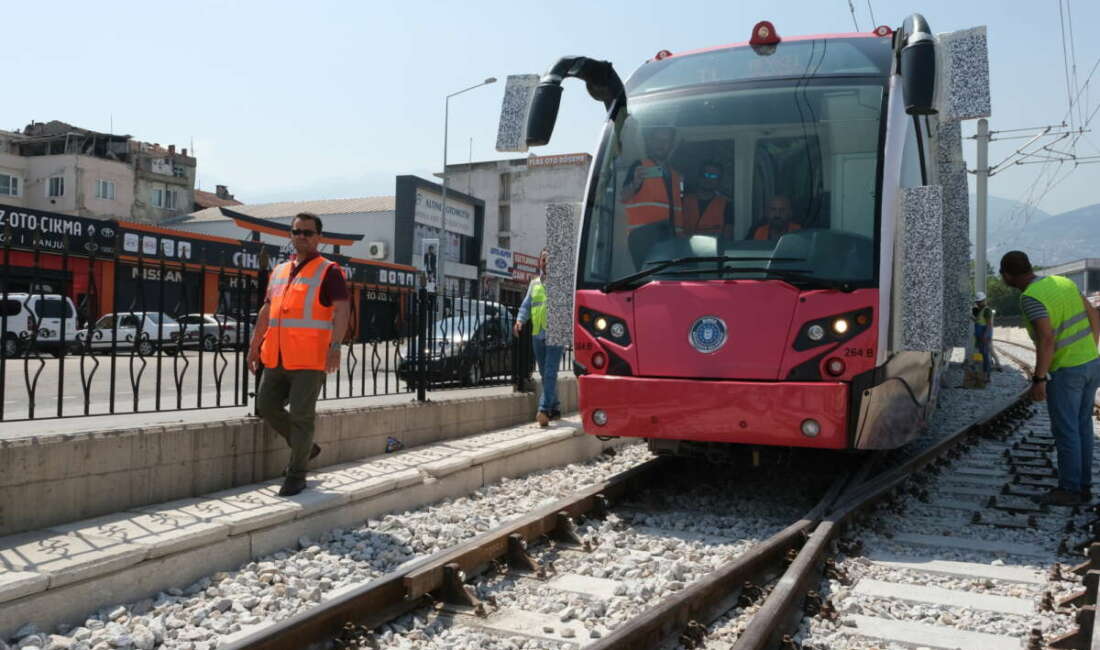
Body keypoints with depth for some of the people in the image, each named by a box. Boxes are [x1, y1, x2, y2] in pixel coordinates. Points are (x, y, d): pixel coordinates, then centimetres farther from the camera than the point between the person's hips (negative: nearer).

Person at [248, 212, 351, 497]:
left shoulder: (328, 271, -2)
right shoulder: (279, 271, 18)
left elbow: (341, 310, -11)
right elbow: (266, 311, 24)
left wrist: (335, 346, -22)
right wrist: (255, 345, 21)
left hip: (309, 359, -7)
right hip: (277, 357, 7)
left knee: (301, 414, -3)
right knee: (266, 406, 9)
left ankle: (297, 473, 10)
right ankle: (304, 447, 28)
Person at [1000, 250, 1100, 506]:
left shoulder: (1031, 298, -21)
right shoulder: (1061, 282, 7)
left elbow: (1046, 338, -29)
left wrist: (1038, 379, -24)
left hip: (1065, 371, -8)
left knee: (1065, 431, 2)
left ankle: (1069, 489, 10)